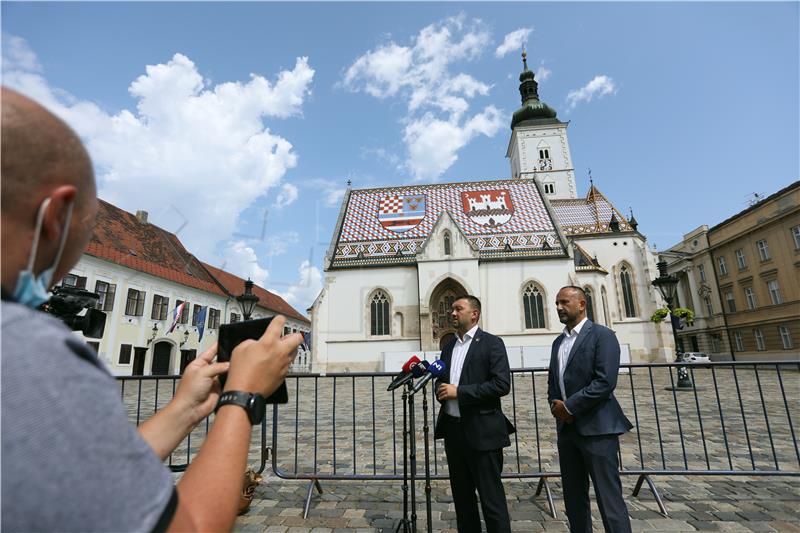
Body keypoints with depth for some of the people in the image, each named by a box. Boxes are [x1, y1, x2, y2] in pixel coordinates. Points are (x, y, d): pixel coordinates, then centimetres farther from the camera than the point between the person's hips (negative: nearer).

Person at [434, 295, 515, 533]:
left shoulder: (491, 343, -7)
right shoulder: (448, 347, 13)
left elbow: (502, 384, -16)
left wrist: (458, 391, -18)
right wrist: (440, 390, -3)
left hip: (482, 431, -6)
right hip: (453, 429, 6)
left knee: (491, 496, 4)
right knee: (462, 495, 17)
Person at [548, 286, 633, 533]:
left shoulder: (602, 335, -8)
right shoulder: (558, 342, 14)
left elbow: (605, 381, -18)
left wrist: (569, 406, -15)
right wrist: (555, 406, -1)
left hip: (597, 429, -7)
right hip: (566, 429, 7)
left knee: (609, 498, 0)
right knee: (573, 497, 15)